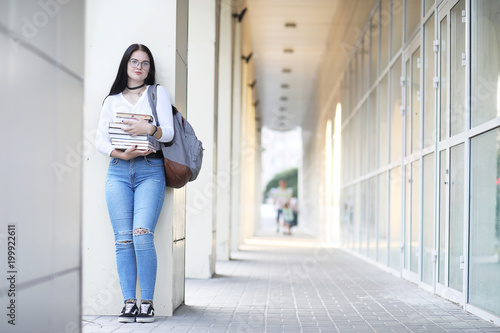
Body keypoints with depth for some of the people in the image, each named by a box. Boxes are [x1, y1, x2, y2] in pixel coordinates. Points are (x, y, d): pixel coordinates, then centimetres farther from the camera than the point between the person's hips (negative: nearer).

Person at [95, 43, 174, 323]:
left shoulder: (158, 93, 12)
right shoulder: (112, 100, 18)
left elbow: (169, 133, 2)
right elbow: (100, 140, 10)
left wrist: (149, 129, -19)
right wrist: (120, 153, -9)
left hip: (150, 171, -2)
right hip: (118, 172, 3)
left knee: (142, 235, -16)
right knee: (123, 239, -4)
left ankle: (147, 303, -8)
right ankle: (129, 303, 0)